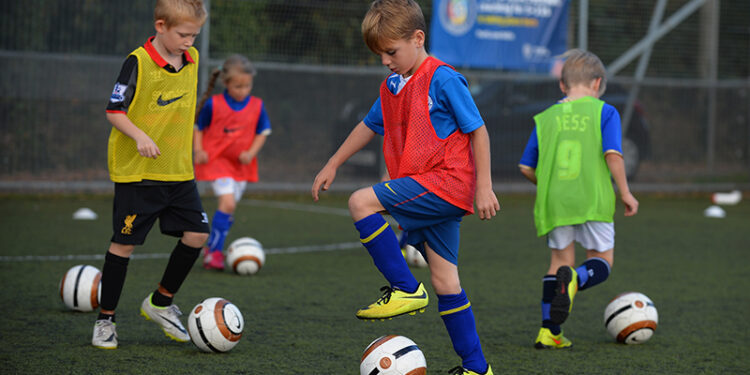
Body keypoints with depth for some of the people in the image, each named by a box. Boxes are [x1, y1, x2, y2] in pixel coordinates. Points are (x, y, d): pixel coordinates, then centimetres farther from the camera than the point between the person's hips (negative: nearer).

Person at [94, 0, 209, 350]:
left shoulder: (191, 59, 6)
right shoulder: (138, 62, -13)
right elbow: (114, 110, -13)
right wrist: (139, 136, -28)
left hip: (179, 170, 6)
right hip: (137, 172, -6)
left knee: (196, 233, 0)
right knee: (124, 242, 0)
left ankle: (160, 303, 19)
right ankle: (105, 319, 12)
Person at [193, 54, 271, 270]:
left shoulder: (257, 106, 1)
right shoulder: (213, 105, -7)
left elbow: (262, 133, 9)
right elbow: (198, 128, 4)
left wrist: (251, 152, -7)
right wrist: (198, 150, -11)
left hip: (242, 165, 4)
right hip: (216, 160, -4)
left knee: (229, 208, 8)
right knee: (228, 202, -20)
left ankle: (211, 247, 25)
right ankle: (215, 252, -14)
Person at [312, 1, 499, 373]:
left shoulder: (443, 80, -12)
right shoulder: (392, 87, 13)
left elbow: (477, 130, -11)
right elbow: (369, 125, 27)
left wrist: (483, 186, -13)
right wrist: (332, 165, 28)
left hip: (445, 181, -8)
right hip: (429, 193, 8)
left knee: (362, 202, -20)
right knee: (444, 281, 8)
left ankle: (405, 289, -16)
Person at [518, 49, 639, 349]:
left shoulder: (546, 118, 10)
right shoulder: (604, 112, 1)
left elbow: (527, 168, 10)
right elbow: (613, 155, -11)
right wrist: (625, 192, -2)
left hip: (554, 201, 3)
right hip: (593, 199, -3)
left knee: (560, 260, 14)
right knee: (602, 261, 9)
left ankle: (549, 331, 7)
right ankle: (576, 279, -26)